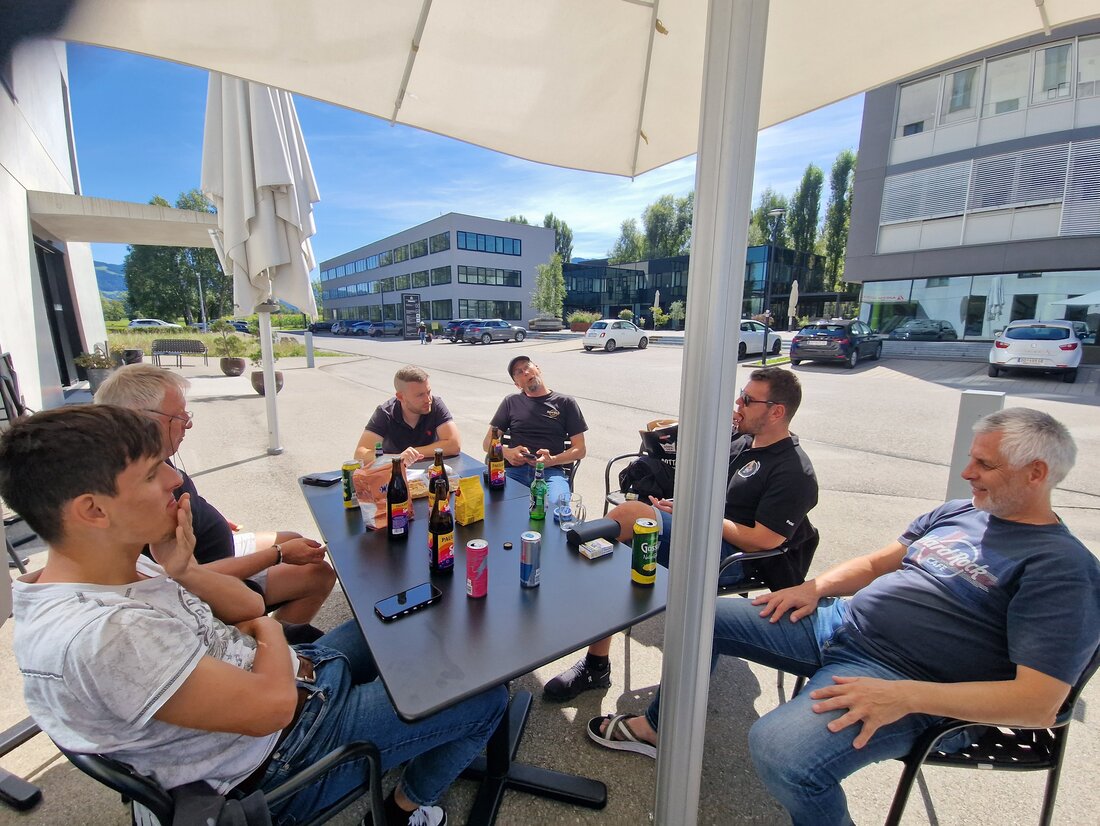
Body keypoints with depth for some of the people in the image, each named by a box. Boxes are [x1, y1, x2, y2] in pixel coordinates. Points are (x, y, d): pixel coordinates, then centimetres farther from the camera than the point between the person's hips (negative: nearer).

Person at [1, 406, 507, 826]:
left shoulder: (112, 571, -5)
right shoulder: (100, 637, -36)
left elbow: (247, 606, 1)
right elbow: (272, 705, -32)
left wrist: (181, 572, -19)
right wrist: (270, 629, -12)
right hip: (288, 755, -8)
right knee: (486, 697, -2)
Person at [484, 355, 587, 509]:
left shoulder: (565, 402, 14)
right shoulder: (511, 402, 20)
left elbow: (580, 450, 10)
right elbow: (488, 442, 19)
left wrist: (552, 460, -9)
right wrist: (507, 453, -4)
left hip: (551, 470, -1)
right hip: (515, 469, 2)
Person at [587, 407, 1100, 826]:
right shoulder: (959, 512, 12)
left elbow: (1039, 703, -18)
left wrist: (904, 696, -26)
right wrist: (816, 586, 2)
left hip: (899, 680, -7)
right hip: (837, 621, 8)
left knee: (778, 749, -34)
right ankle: (659, 729, 27)